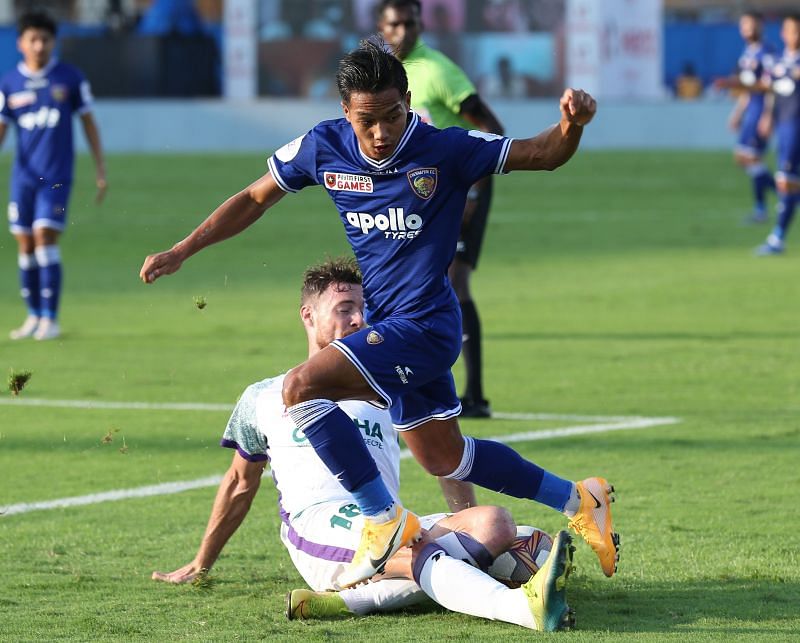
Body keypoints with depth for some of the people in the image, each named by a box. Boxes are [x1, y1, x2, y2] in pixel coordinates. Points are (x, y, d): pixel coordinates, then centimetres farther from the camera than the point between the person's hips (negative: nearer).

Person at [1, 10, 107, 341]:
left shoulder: (70, 78, 0)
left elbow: (88, 123, 6)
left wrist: (100, 171, 3)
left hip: (56, 175, -3)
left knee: (45, 237, -13)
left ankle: (50, 318, -9)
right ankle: (34, 316, 17)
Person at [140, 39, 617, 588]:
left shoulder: (446, 151, -17)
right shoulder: (324, 148, -4)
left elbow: (543, 155, -10)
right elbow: (256, 199, 10)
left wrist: (572, 126, -32)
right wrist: (182, 252, 6)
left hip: (423, 325, -7)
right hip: (386, 324, 7)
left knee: (303, 386, -23)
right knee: (442, 458, 18)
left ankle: (384, 521, -17)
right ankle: (579, 499, 33)